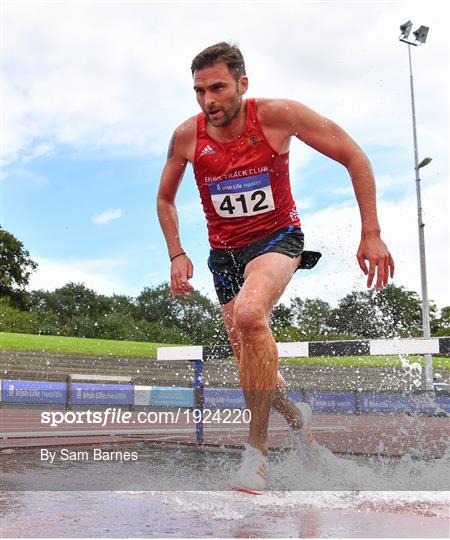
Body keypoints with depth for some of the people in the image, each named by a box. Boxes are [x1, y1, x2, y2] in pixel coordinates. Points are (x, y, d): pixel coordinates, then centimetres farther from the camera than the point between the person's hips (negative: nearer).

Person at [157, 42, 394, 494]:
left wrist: (371, 234, -15)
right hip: (224, 252, 4)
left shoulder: (277, 115, -17)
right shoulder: (187, 136, -8)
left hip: (276, 238, -4)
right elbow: (165, 199, 10)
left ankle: (257, 448, -22)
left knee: (248, 314, -35)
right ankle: (296, 415, 41)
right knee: (253, 363, 7)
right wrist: (176, 255, -3)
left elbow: (354, 158, -11)